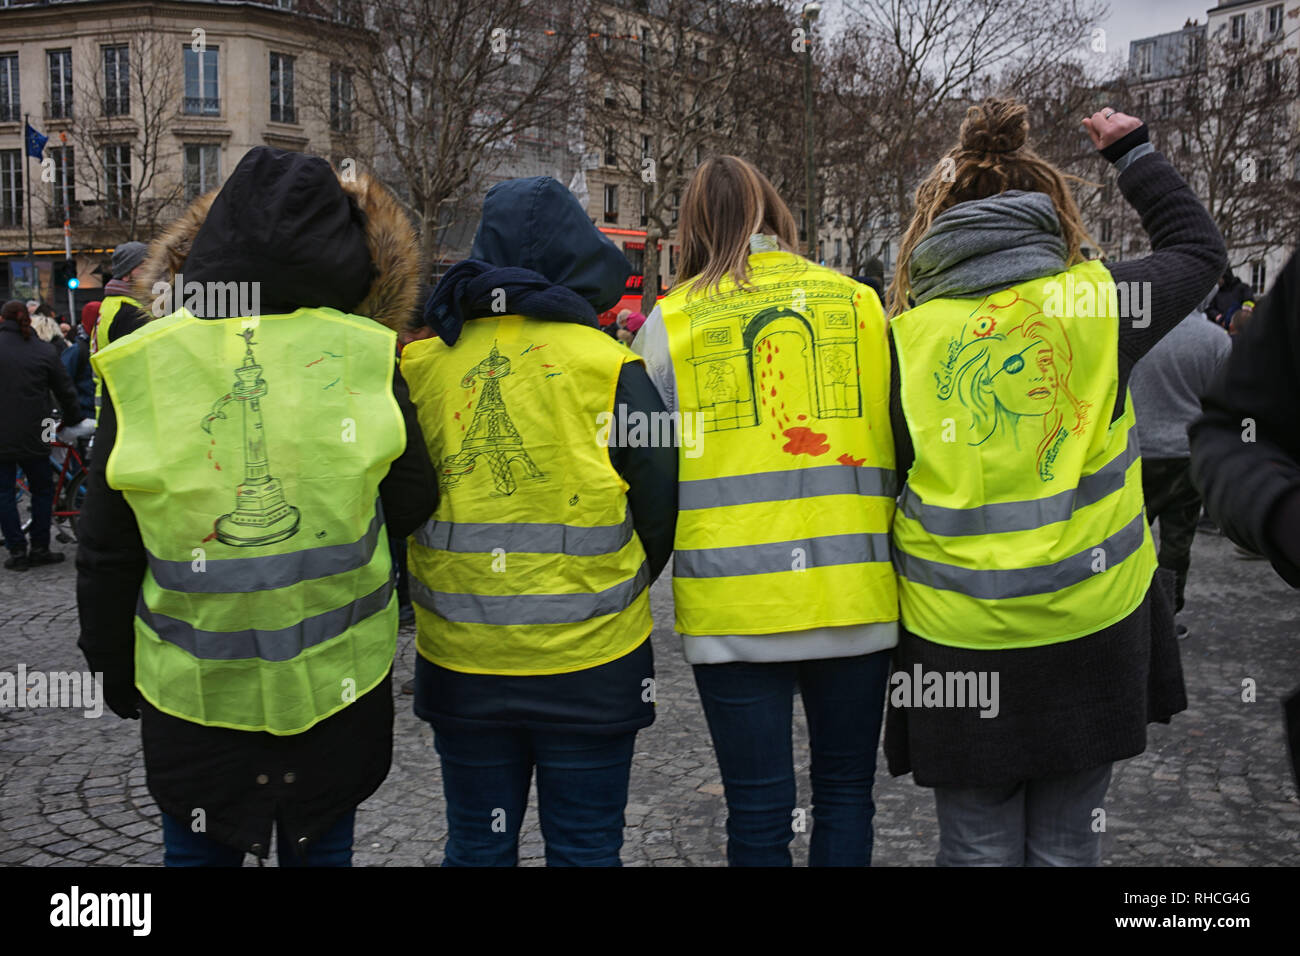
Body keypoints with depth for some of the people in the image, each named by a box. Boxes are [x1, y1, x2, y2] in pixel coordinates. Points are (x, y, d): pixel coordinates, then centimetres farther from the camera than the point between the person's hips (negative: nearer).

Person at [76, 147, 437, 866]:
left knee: (197, 850, 20)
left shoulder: (139, 367, -9)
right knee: (320, 848, 19)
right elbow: (411, 508, -2)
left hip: (192, 691, 0)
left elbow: (105, 554, -2)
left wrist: (112, 669, 12)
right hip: (336, 676, 0)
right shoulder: (363, 357, -13)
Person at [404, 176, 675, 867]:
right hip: (589, 661, -2)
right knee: (585, 848, 12)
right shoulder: (610, 367, -10)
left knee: (477, 846, 18)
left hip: (458, 660, 3)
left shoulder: (419, 364, -2)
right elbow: (658, 509, -6)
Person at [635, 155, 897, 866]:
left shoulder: (670, 322, -1)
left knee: (758, 813, 9)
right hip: (855, 593, 2)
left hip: (732, 602, -2)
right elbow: (903, 444, 12)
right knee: (846, 790, 17)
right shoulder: (859, 303, 5)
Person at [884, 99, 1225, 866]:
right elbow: (1200, 248, 16)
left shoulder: (905, 337, -6)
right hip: (1092, 630, 1)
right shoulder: (1096, 301, -4)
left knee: (979, 850, 13)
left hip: (957, 643, -1)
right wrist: (1135, 150, 26)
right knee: (1066, 846, 16)